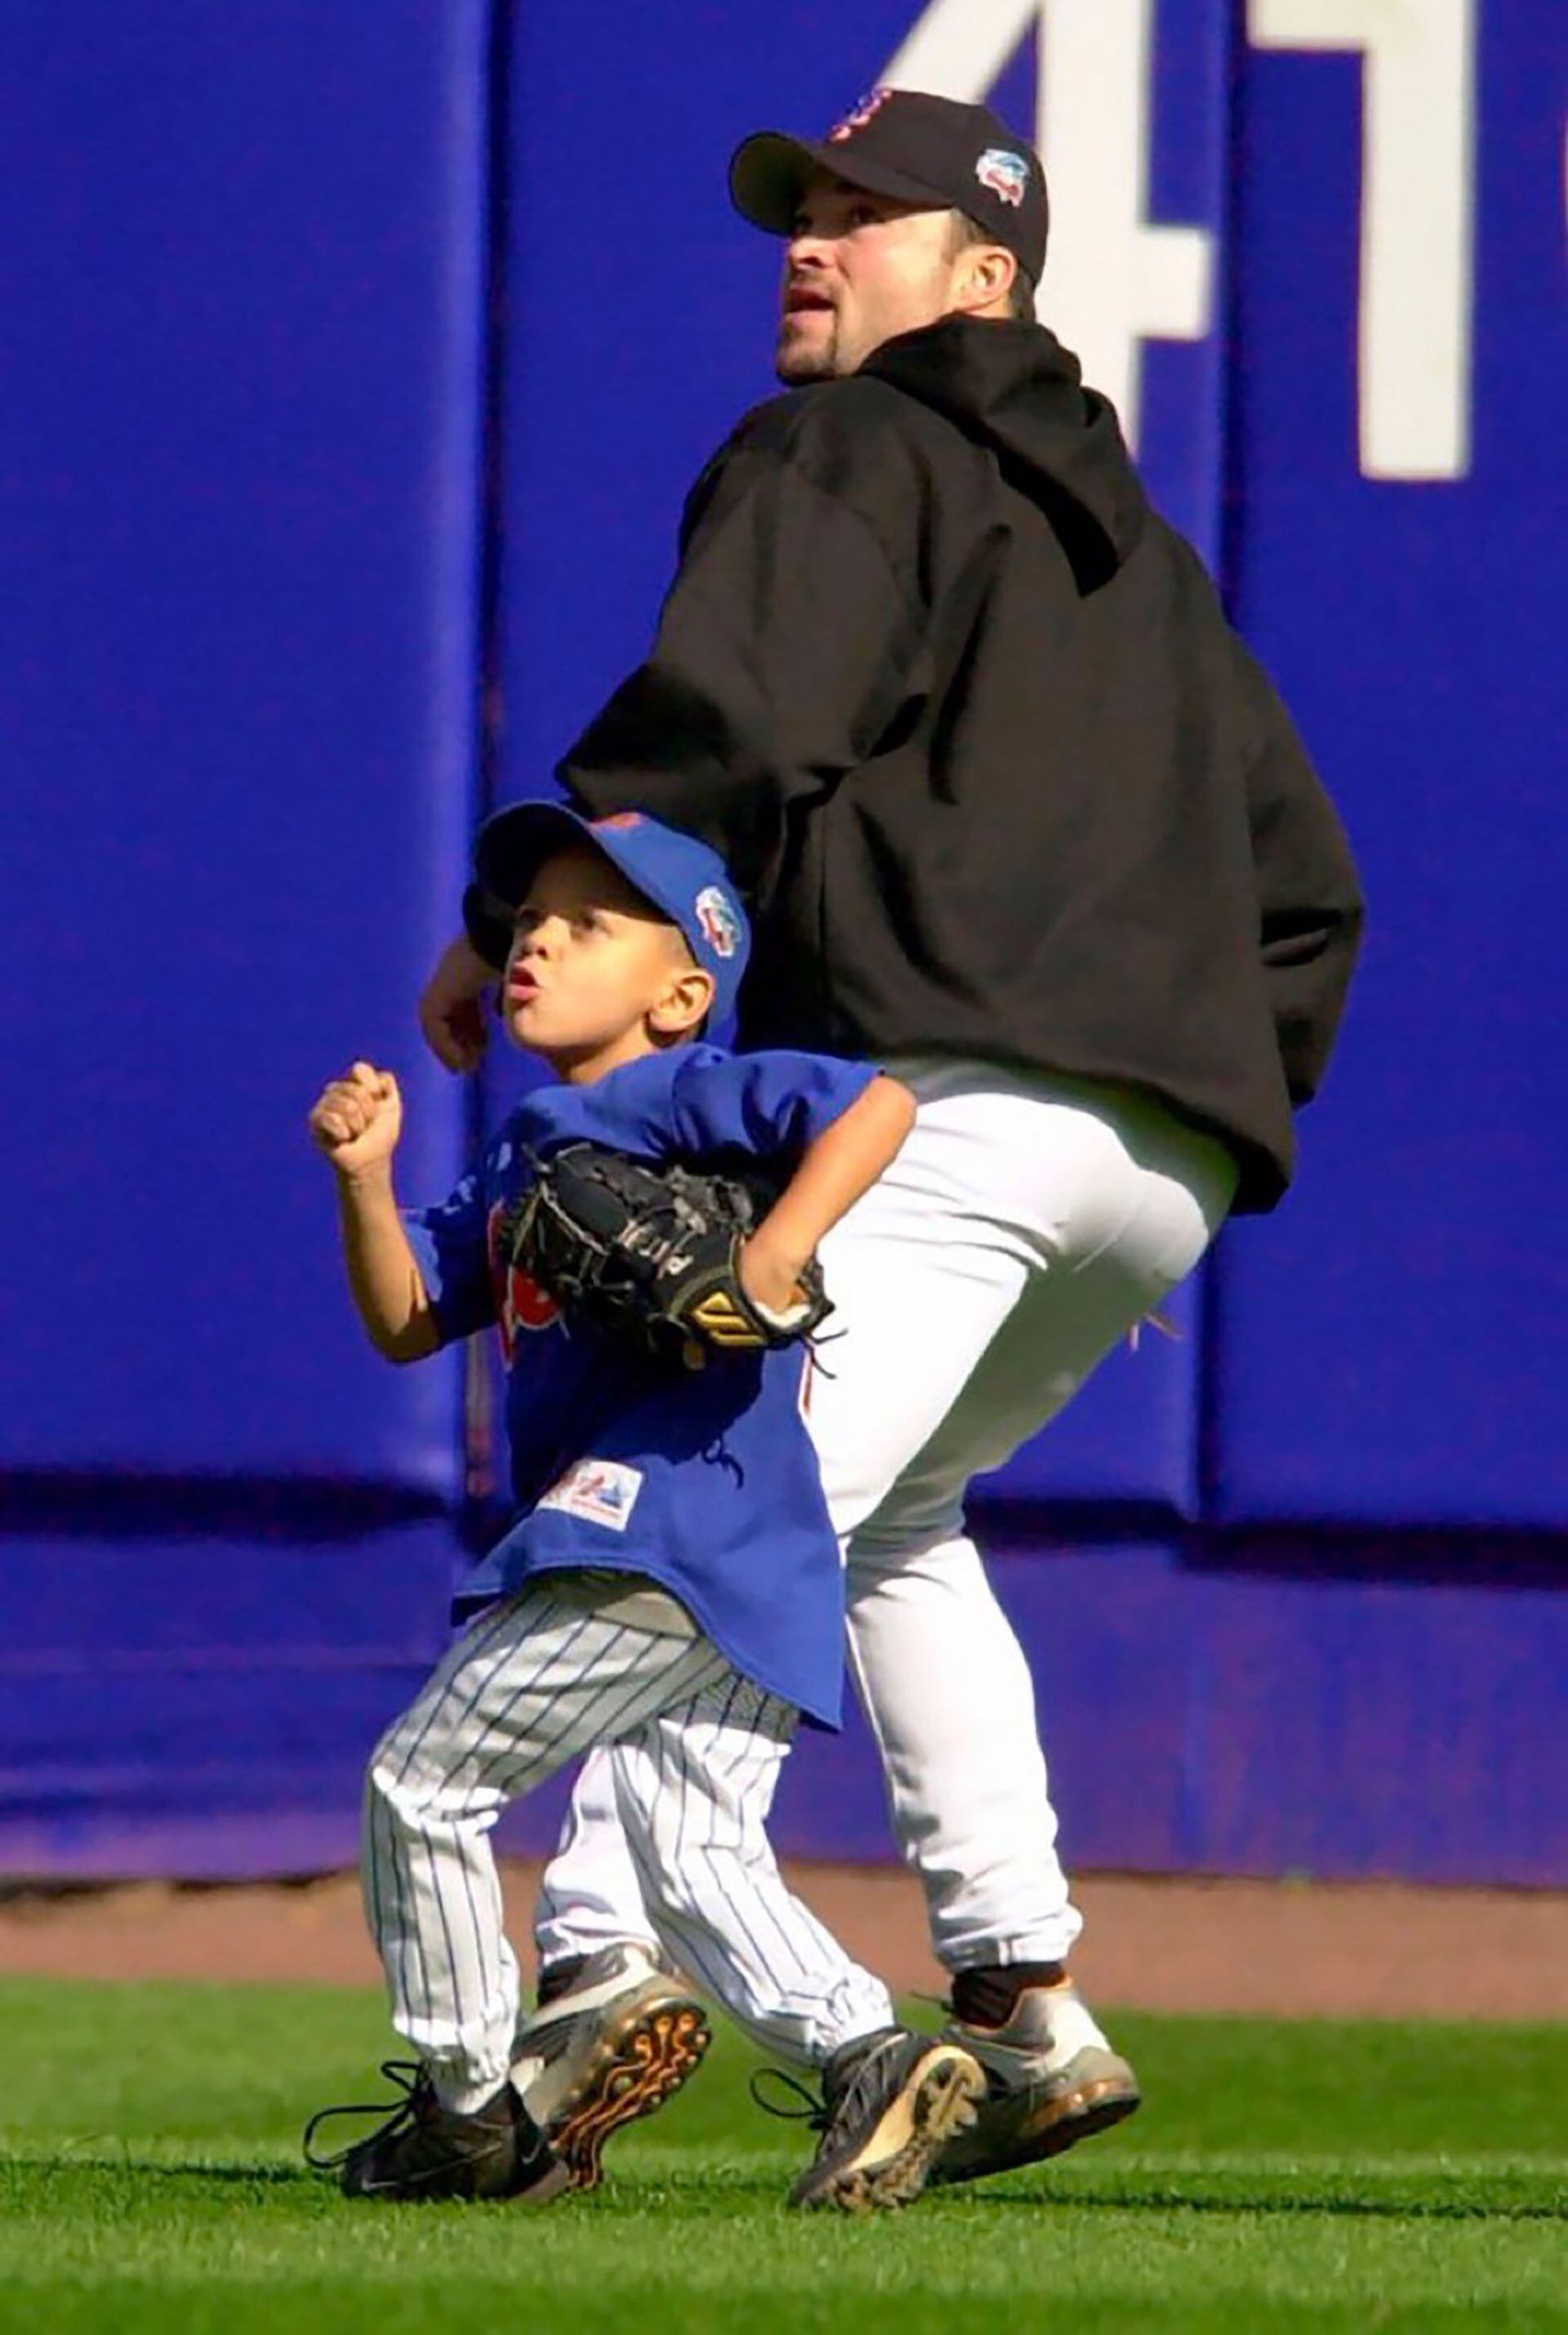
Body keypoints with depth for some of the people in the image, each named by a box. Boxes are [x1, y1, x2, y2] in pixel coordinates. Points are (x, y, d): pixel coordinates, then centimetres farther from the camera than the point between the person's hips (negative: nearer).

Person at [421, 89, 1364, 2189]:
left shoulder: (841, 458, 8)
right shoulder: (1130, 539, 32)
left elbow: (726, 723, -11)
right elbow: (1303, 878, 30)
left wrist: (507, 923, -2)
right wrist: (1244, 1091, 27)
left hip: (952, 1093, -8)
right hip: (1171, 1168, 8)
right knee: (885, 1512, 28)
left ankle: (606, 1964, -41)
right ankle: (1027, 2004, 18)